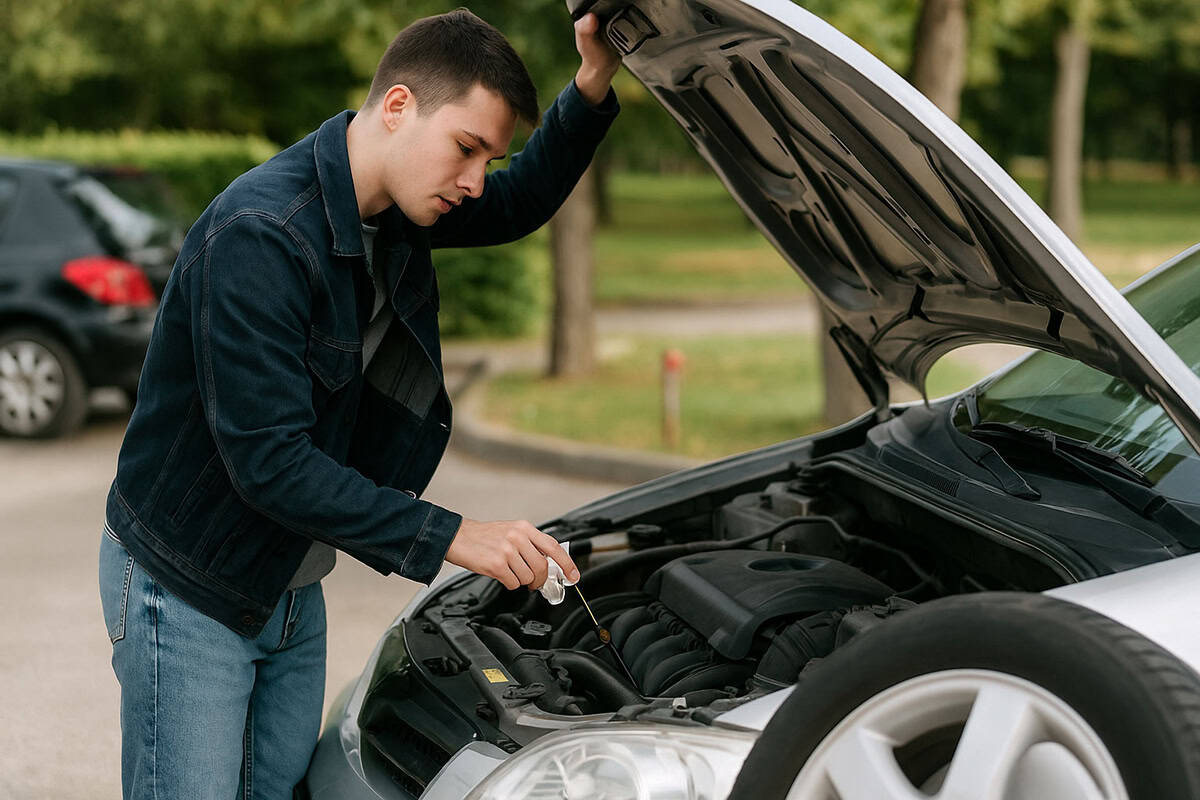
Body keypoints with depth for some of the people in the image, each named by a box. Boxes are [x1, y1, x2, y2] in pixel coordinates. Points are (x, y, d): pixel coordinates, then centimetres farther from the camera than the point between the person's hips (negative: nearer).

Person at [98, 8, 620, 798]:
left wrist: (593, 89, -2)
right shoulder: (259, 235, -28)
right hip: (186, 592, -8)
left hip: (292, 589, 8)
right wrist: (451, 537, -29)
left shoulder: (393, 211, -1)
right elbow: (268, 463, -30)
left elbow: (521, 203, 17)